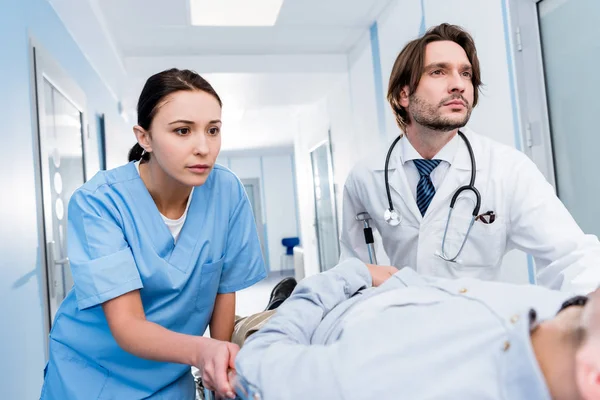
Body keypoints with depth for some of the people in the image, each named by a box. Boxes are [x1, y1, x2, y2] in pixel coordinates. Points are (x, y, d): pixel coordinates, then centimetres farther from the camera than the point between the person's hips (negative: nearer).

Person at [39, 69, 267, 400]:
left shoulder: (228, 192, -16)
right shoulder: (98, 201, -23)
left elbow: (225, 288, -6)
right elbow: (127, 326, -28)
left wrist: (219, 366, 0)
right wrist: (200, 351, -45)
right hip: (93, 373, -1)